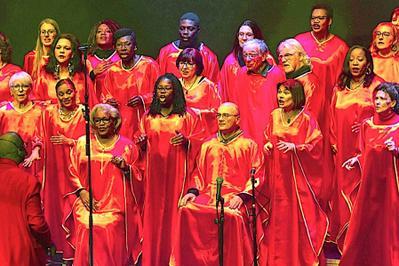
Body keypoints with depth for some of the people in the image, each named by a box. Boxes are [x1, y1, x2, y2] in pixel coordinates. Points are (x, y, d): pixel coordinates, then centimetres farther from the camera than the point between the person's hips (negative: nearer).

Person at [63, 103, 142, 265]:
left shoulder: (127, 146, 8)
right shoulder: (82, 143, 10)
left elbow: (138, 178, 7)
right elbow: (72, 172, 10)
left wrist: (126, 168, -12)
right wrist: (81, 192, -4)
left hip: (115, 209, -1)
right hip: (88, 206, 1)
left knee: (112, 249, -10)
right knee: (87, 248, -10)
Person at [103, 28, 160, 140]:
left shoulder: (149, 65, -2)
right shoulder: (112, 70, 8)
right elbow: (106, 96, 16)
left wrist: (143, 99, -17)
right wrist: (109, 102, -6)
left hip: (146, 119, -2)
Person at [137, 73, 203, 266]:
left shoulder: (187, 115, 2)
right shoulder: (148, 116, 12)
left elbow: (199, 139, 0)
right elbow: (143, 144, 18)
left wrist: (185, 140, -18)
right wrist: (141, 142, -3)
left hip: (176, 170, -3)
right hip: (154, 170, 3)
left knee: (174, 210, -4)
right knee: (154, 213, 2)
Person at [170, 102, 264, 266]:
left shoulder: (249, 145, 9)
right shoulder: (208, 146, 23)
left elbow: (256, 176, 1)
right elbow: (199, 173, 22)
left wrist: (242, 196, -14)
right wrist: (193, 191, 2)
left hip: (234, 196, -4)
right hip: (208, 194, 4)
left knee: (232, 215, -36)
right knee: (187, 210, -25)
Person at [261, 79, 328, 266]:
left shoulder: (306, 119, -6)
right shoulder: (274, 116, 7)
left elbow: (315, 146, -9)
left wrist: (294, 147, -21)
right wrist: (267, 145, -2)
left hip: (298, 175, -4)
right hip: (278, 175, 4)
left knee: (300, 214, -3)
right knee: (279, 215, 6)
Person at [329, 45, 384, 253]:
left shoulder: (377, 85, 0)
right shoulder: (340, 87, 13)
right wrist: (333, 141, 7)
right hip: (343, 148, 4)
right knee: (344, 187, 5)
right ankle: (344, 240, 14)